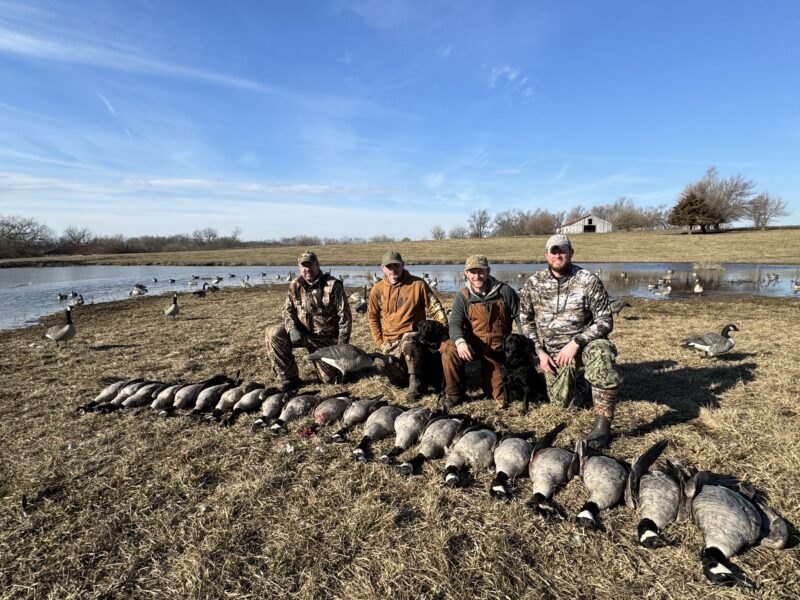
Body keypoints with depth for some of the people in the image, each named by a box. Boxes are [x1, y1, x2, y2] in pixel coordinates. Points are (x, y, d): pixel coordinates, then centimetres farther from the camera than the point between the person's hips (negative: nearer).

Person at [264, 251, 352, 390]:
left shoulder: (333, 285, -16)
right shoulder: (295, 286, -1)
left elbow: (345, 316, -14)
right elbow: (287, 310, 3)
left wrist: (342, 345, -13)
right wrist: (292, 329, -19)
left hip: (326, 338, -3)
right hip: (302, 333, 3)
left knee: (329, 379, -2)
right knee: (273, 334, -22)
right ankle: (289, 378, -8)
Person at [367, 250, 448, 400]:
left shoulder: (418, 284, -11)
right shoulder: (377, 289, -4)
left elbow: (436, 308, -6)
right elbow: (373, 317, 8)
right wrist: (380, 342, 2)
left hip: (413, 334, -3)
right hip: (390, 339, 3)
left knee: (408, 343, -38)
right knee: (397, 380, 4)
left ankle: (414, 380, -19)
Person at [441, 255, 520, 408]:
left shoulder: (505, 291, -7)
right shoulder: (463, 296, -5)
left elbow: (520, 318, -2)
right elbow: (455, 323, -14)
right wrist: (460, 341, -35)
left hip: (498, 347, 0)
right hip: (474, 343, 1)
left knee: (497, 393, 1)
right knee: (449, 349, -31)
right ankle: (454, 393, -11)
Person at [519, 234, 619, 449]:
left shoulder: (588, 280, -13)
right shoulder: (533, 284, -4)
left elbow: (605, 321, -13)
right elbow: (526, 320, 6)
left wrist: (576, 343, -25)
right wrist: (540, 351, -2)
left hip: (585, 342, -3)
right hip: (554, 352, 3)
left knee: (601, 352, -37)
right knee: (562, 400, 4)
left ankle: (603, 422, -29)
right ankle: (575, 378, 40)